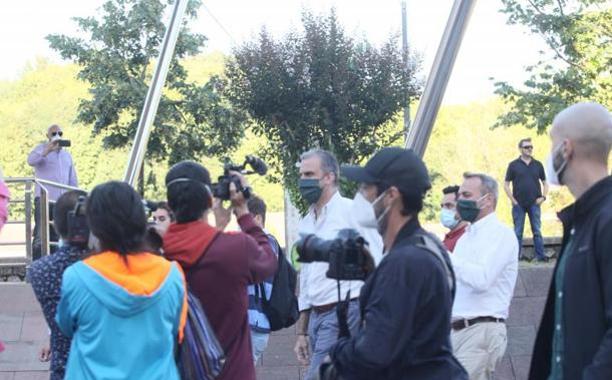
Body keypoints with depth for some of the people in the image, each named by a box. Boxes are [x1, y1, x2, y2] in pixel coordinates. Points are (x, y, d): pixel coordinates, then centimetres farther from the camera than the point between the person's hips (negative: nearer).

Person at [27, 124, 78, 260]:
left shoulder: (67, 154, 20)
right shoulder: (42, 149, 5)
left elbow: (73, 180, 20)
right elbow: (31, 161, -17)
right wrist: (48, 150, -24)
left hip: (62, 201, 5)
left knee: (57, 237, 6)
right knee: (40, 237, -10)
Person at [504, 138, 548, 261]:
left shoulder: (538, 165, 8)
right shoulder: (513, 165, 2)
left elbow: (545, 183, 14)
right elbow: (506, 185, 3)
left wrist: (543, 197, 0)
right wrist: (513, 200, -5)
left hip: (534, 203, 1)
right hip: (519, 204, -1)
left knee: (537, 231, 1)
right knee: (518, 232, 3)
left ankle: (540, 255, 2)